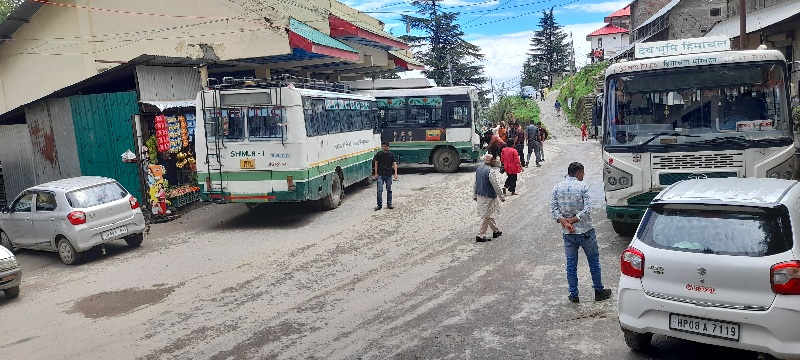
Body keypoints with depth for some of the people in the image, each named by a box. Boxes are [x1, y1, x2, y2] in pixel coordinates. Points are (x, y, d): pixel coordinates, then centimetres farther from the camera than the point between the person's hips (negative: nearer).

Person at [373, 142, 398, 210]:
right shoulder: (379, 154, 0)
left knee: (389, 190, 9)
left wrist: (395, 173, -12)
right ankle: (379, 205, 0)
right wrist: (376, 173, -3)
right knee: (380, 190, -7)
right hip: (380, 175, -1)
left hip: (388, 175, 1)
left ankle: (389, 204, 19)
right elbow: (376, 164, 3)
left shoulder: (391, 154, 2)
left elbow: (394, 164, -1)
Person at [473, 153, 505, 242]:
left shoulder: (478, 169, 4)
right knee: (486, 216, 0)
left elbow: (475, 183, 11)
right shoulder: (491, 171, -21)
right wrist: (501, 197, -6)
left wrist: (474, 195, 19)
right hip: (488, 197, -9)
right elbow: (496, 186, -17)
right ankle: (480, 235, 3)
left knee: (488, 215, 20)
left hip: (480, 195, 9)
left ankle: (496, 231, 34)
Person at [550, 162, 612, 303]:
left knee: (571, 264, 10)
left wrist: (564, 222, -13)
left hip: (568, 233, 3)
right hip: (585, 231, -3)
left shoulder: (557, 187, 2)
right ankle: (599, 291, 23)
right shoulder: (583, 186, -10)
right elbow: (587, 209, -18)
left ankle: (574, 295, 15)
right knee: (594, 261, 13)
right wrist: (573, 220, -13)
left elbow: (553, 208, -4)